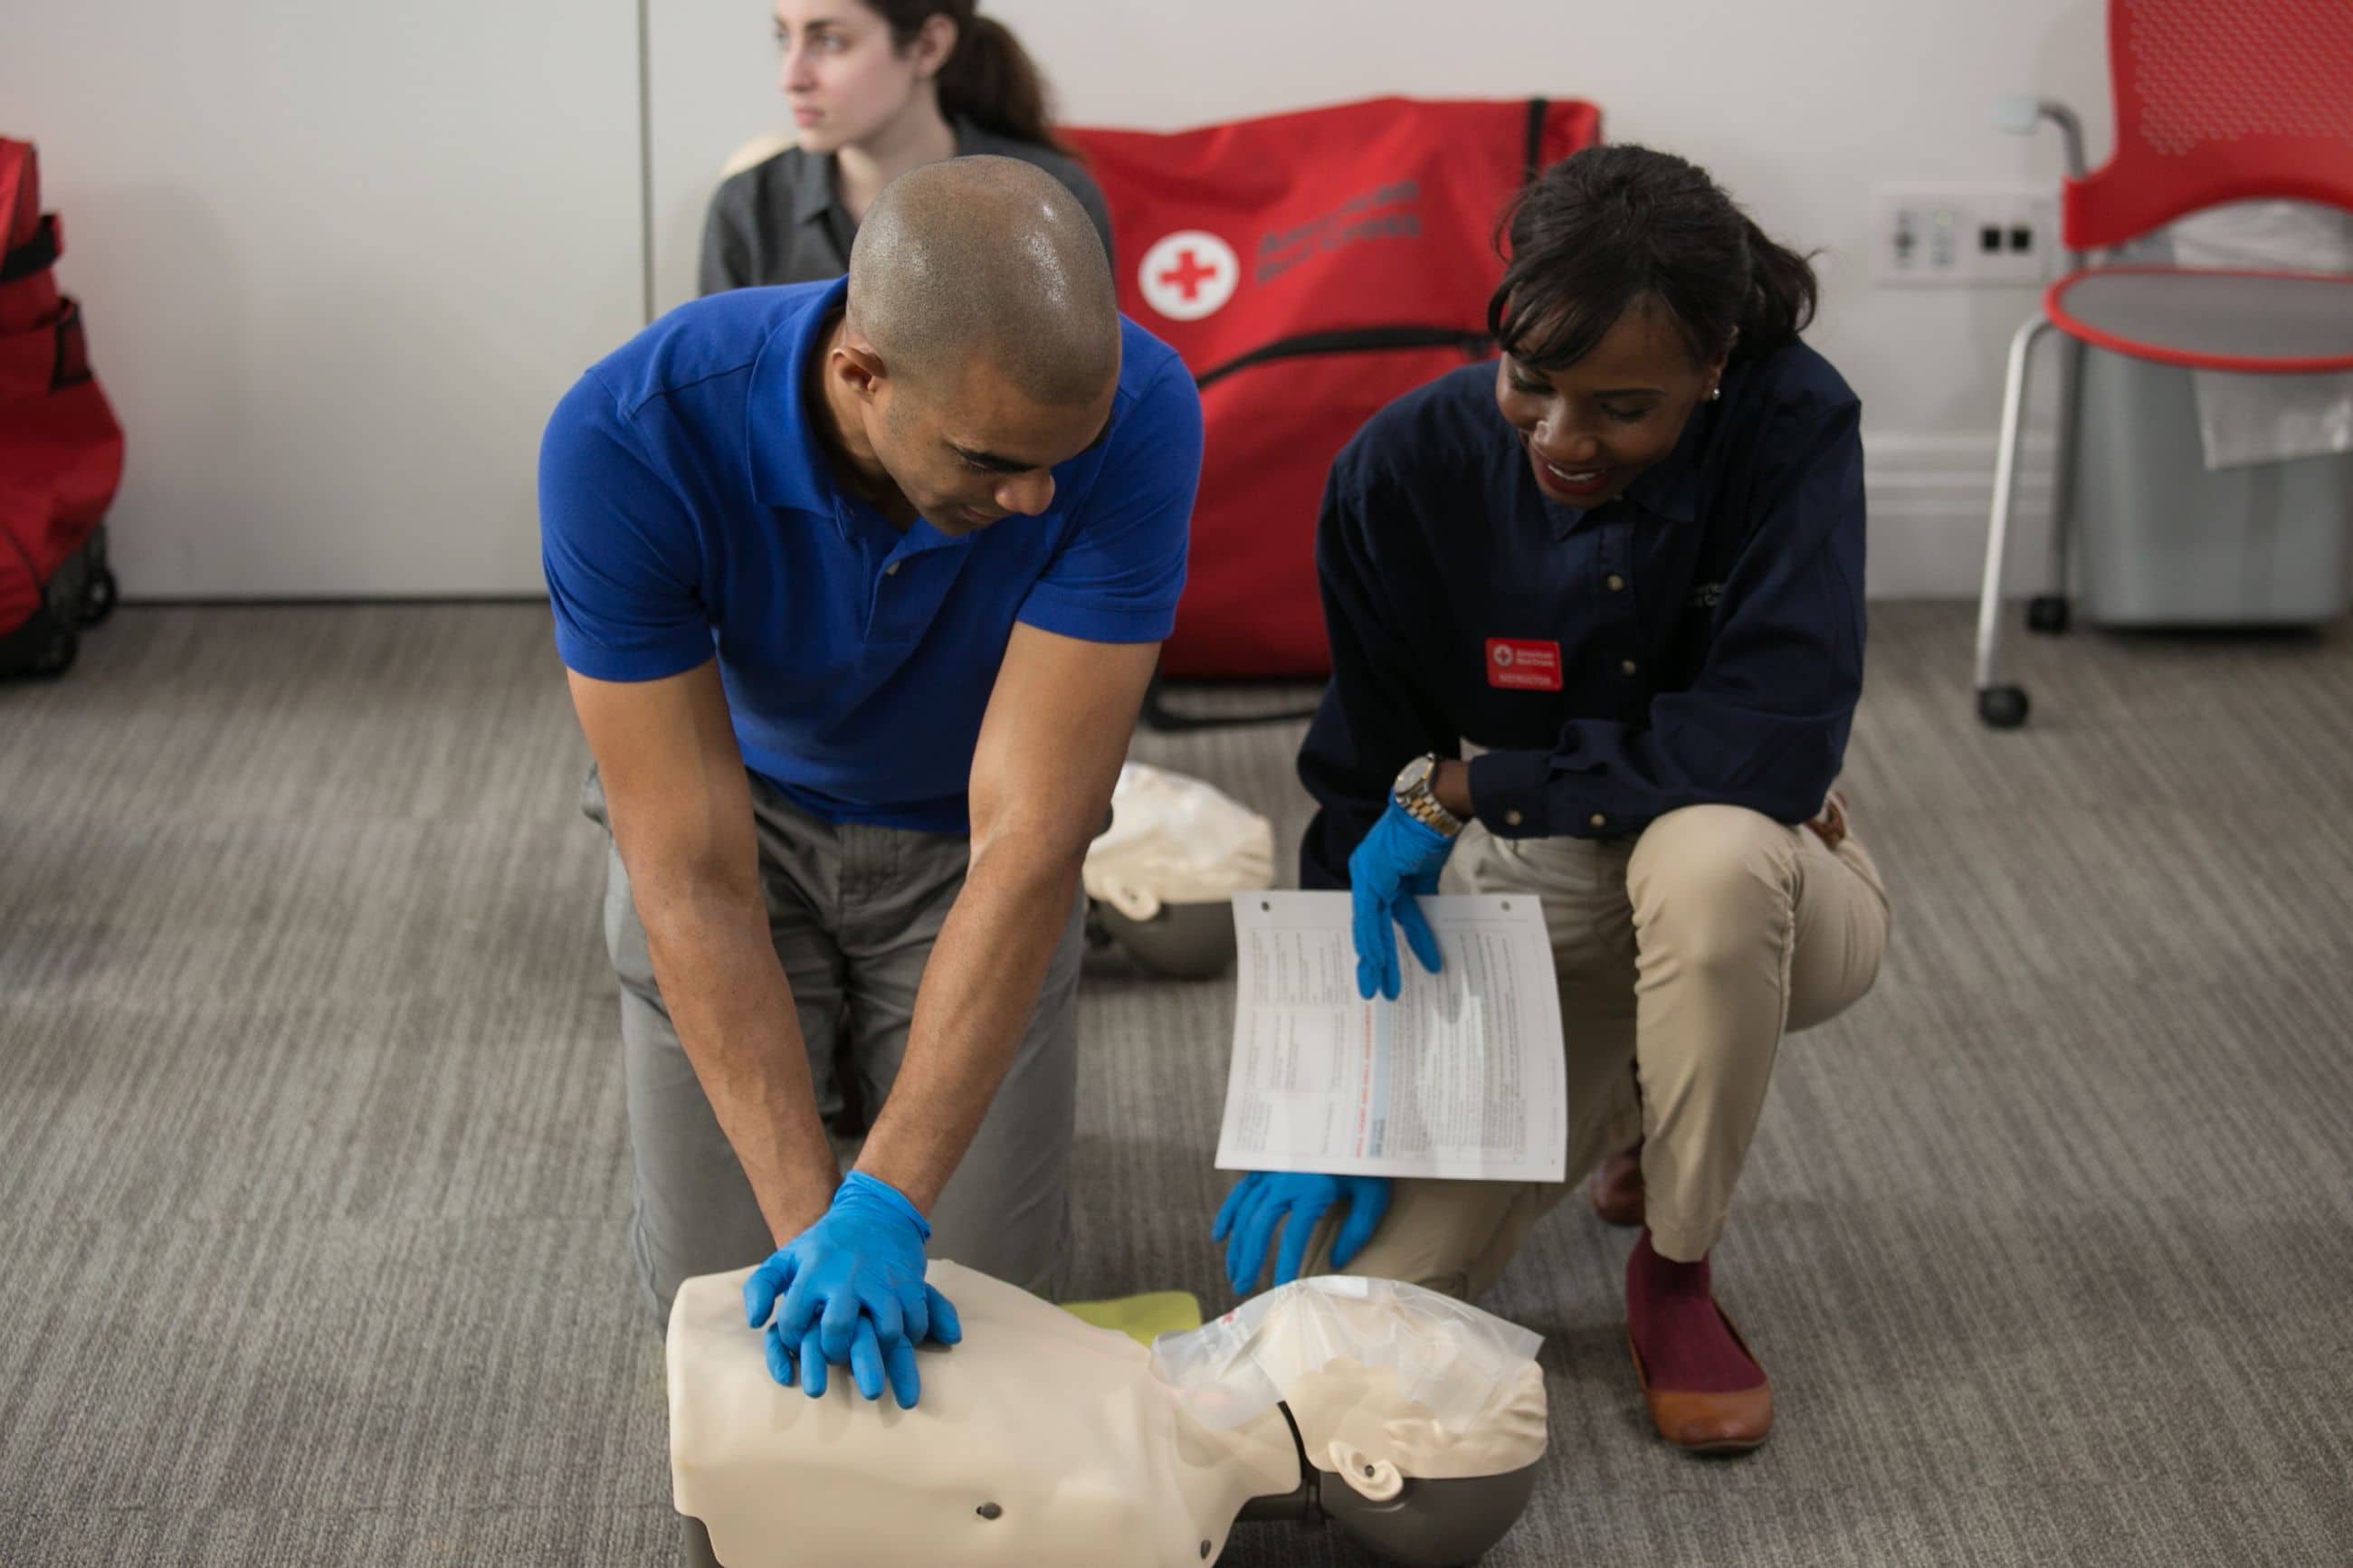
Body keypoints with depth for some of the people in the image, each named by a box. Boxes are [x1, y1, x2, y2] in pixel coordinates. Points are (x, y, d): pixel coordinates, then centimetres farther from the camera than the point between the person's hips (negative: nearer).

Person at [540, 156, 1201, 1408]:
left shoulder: (1129, 414, -35)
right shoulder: (629, 442, -36)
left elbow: (1028, 841, -36)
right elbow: (694, 877, -32)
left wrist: (884, 1210, -40)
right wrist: (811, 1220, -37)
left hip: (958, 831, 1)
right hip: (747, 813, 0)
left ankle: (887, 1043, 28)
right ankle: (824, 1047, 29)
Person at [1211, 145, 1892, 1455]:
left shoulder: (1792, 426, -21)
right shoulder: (1403, 472, -16)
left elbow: (1780, 738, -32)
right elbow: (1359, 794, -10)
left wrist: (1459, 786, -26)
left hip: (1757, 901, -2)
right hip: (1529, 919, 2)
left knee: (1704, 848, -40)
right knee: (1379, 1288, -16)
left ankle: (1678, 1276, -11)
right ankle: (1624, 1114, 19)